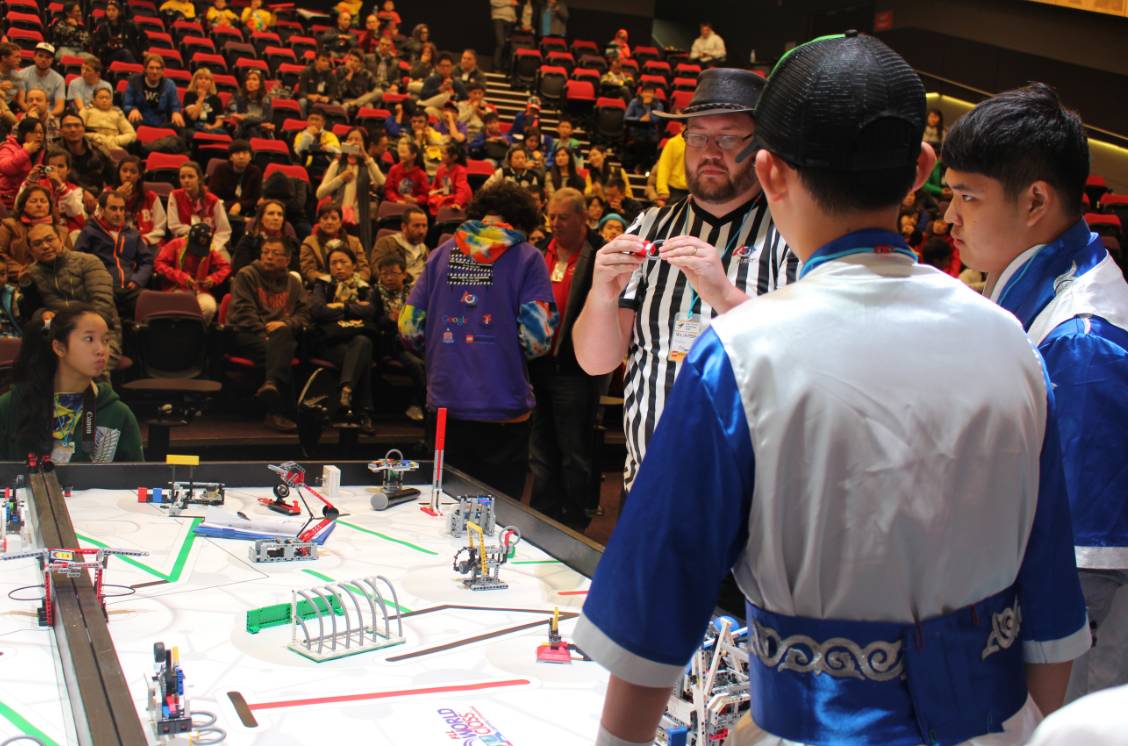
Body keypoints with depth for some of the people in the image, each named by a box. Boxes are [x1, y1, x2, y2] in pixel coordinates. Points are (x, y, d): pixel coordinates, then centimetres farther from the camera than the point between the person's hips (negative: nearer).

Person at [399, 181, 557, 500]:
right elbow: (537, 337, -13)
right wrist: (510, 351, 9)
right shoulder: (526, 258, -3)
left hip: (445, 404, 3)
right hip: (503, 411, -3)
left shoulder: (441, 254, 6)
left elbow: (410, 327, 4)